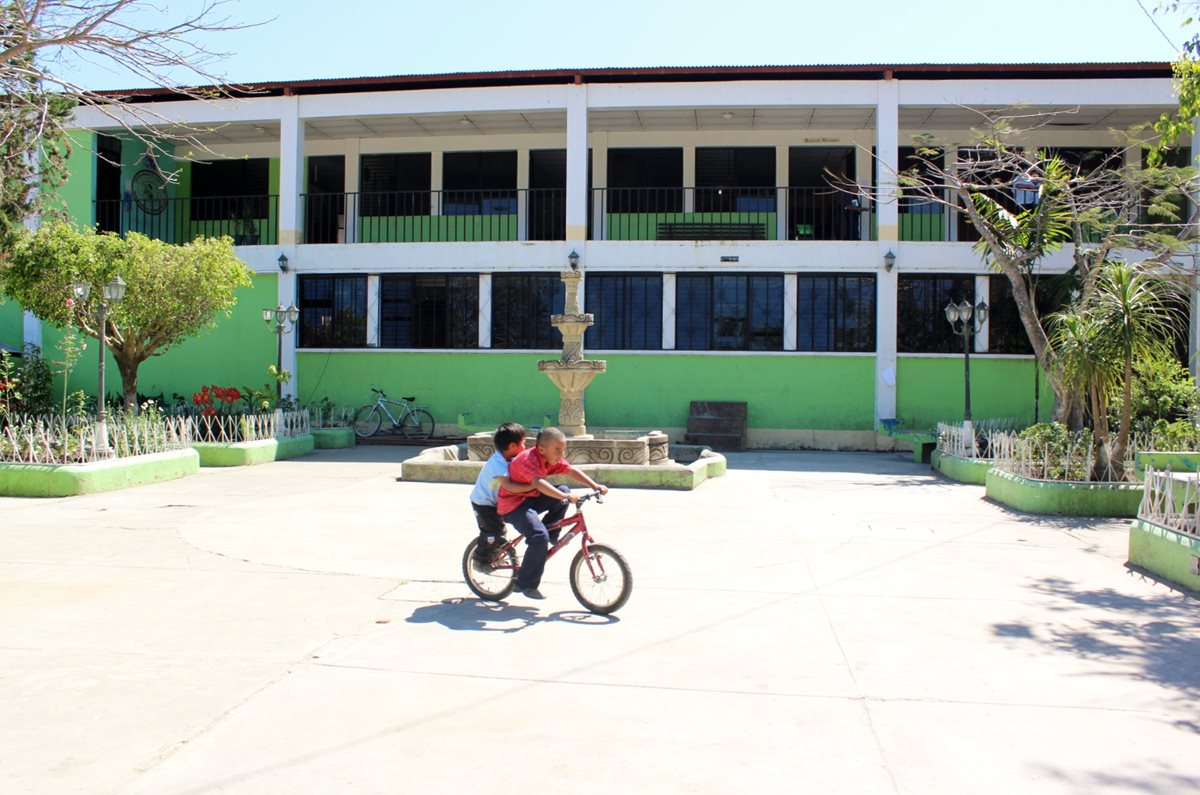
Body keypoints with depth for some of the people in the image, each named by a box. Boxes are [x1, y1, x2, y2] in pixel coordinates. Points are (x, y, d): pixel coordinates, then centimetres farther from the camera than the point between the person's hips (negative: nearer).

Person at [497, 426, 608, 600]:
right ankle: (526, 584, -14)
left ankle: (552, 537, 5)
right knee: (540, 536, -27)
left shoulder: (551, 458, 0)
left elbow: (572, 471, -3)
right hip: (513, 505, -9)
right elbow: (538, 483, -42)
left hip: (531, 498, 9)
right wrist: (566, 497, -53)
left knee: (563, 491, -5)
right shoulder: (528, 459, -26)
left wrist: (595, 486, -17)